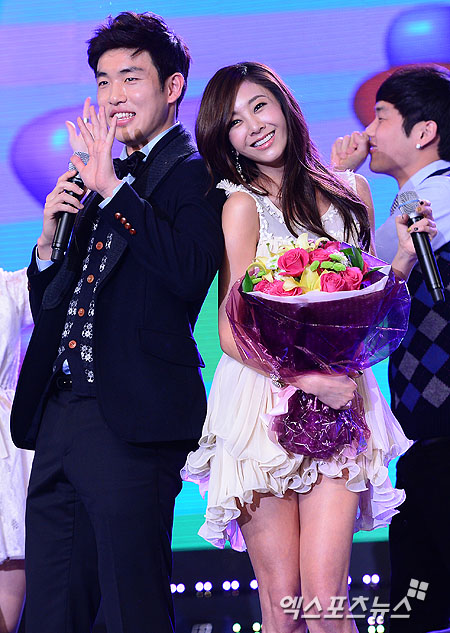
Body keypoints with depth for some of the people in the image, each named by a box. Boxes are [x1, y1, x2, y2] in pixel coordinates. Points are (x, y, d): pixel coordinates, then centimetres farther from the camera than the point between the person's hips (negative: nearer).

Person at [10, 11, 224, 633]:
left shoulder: (197, 175, 0)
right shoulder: (100, 180, 23)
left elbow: (189, 274, -19)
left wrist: (113, 188, -16)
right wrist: (50, 237, 4)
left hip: (131, 418, -8)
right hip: (57, 418, 8)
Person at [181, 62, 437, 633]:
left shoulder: (350, 193, 12)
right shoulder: (242, 205, 0)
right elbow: (232, 332, -5)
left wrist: (404, 258, 2)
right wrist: (308, 378, -19)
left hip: (340, 407, 3)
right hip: (262, 407, -2)